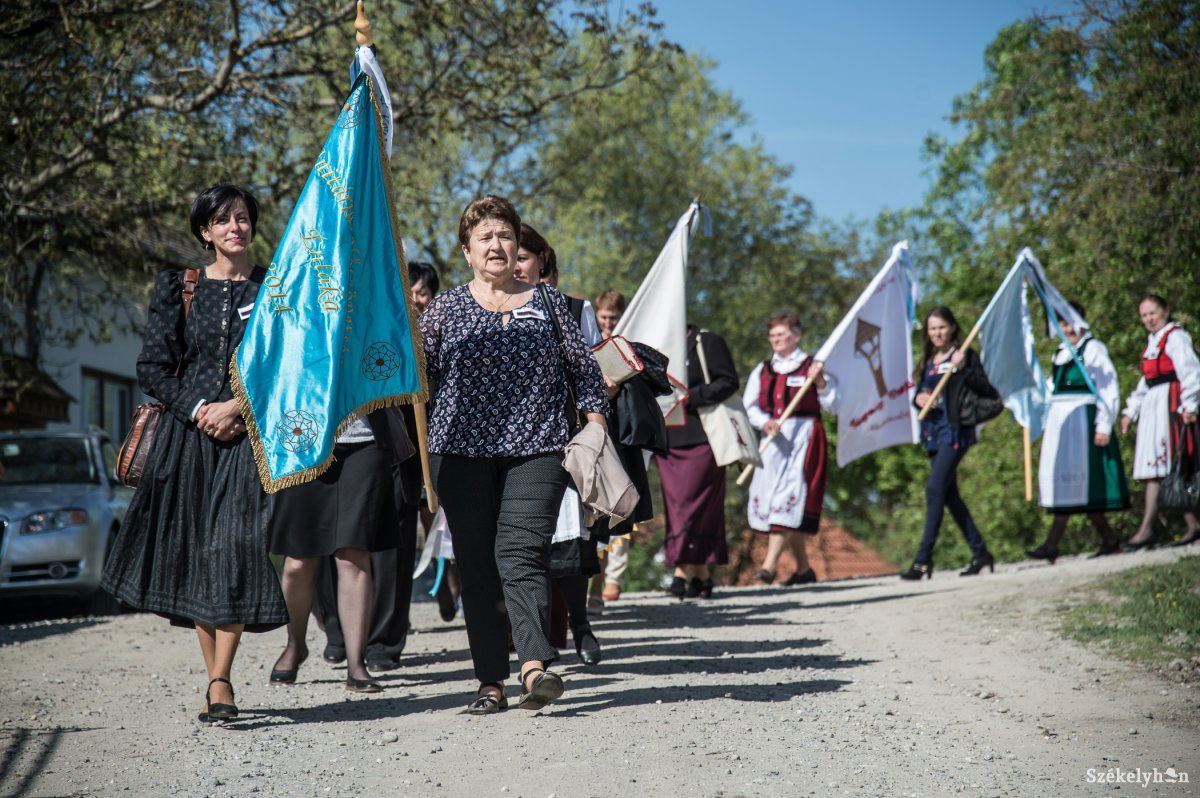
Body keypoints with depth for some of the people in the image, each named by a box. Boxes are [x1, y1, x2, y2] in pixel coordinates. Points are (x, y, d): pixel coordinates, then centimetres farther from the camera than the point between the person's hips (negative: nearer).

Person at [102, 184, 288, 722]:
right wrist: (198, 409, -9)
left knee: (236, 551, -11)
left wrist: (239, 406, -11)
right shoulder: (178, 289, 9)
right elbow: (152, 368, 6)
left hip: (250, 434, -2)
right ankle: (216, 678, 10)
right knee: (192, 553, 1)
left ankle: (219, 681, -10)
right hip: (188, 432, 2)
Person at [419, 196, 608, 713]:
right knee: (476, 566, 0)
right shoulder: (445, 307, 10)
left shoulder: (547, 302, 11)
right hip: (463, 451, 1)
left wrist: (595, 420, 5)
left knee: (521, 554, -17)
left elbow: (585, 366, 15)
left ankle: (535, 667, -26)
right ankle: (491, 682, 5)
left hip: (535, 449, -1)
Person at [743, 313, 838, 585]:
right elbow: (749, 405, 10)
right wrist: (764, 422, -9)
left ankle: (770, 564, -25)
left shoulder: (812, 366, 5)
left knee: (790, 496, -16)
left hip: (803, 436, -5)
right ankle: (803, 568, 15)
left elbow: (832, 405, 1)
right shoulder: (762, 371, 17)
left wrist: (820, 382, -15)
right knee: (767, 496, 5)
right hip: (773, 439, 6)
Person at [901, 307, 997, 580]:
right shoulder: (928, 361, 17)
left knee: (935, 489, -16)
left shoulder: (966, 356, -3)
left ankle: (924, 560, -18)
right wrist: (919, 398, -1)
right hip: (933, 432, 8)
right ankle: (980, 552, 20)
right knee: (949, 494, 10)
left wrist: (962, 369, -22)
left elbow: (987, 391, -11)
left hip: (955, 431, -8)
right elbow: (920, 394, 23)